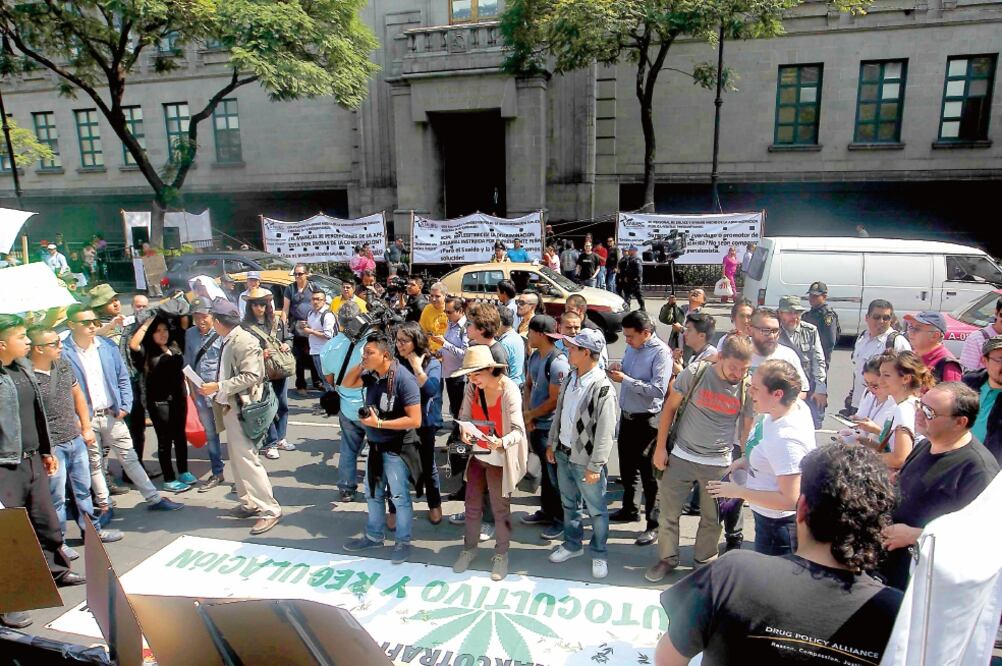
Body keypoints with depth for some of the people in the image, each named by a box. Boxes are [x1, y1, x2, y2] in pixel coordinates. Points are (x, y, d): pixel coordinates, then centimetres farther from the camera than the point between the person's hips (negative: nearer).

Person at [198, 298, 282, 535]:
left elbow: (250, 376, -23)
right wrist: (216, 389, 9)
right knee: (237, 459, 16)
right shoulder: (228, 341, 9)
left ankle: (269, 509, -2)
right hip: (230, 407, 10)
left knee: (247, 459, -9)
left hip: (242, 409, -10)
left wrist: (218, 387, -21)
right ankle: (248, 503, 28)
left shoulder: (245, 342, -18)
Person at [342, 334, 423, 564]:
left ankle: (403, 542, 25)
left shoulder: (403, 378, -24)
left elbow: (415, 420, -25)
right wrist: (360, 365, -5)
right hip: (376, 446, 8)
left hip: (397, 449, -7)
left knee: (399, 497, 8)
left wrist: (378, 423, -24)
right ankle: (374, 536, 39)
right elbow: (347, 384, 14)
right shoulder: (372, 374, -3)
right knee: (373, 494, 21)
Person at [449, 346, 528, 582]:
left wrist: (501, 442, -45)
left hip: (499, 458, -4)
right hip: (476, 454, 5)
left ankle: (501, 554, 32)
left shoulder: (509, 390, -23)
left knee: (500, 508, 11)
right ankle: (469, 548, 39)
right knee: (472, 504, 17)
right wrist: (464, 431, -25)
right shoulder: (472, 387, -10)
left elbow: (518, 430, -26)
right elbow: (465, 415, -3)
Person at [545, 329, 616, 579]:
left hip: (586, 460, -7)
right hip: (563, 454, 7)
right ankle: (572, 544, 41)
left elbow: (605, 431, -20)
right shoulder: (570, 379, 3)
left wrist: (595, 466, -19)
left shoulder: (602, 387, -21)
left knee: (596, 510, 11)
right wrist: (552, 443, 14)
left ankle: (599, 554, 29)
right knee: (569, 503, 22)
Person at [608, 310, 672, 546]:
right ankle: (628, 509, 40)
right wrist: (617, 371, -5)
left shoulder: (661, 352, -17)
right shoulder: (631, 348, 4)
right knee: (626, 467, 21)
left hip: (647, 420, -8)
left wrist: (625, 379, -23)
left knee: (648, 473, 2)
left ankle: (653, 524, 14)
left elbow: (658, 389, -25)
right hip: (627, 415, 8)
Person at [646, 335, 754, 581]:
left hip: (718, 463, 1)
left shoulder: (748, 388, -9)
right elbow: (670, 407, -2)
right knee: (668, 512, 9)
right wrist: (660, 447, -3)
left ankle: (703, 561, 36)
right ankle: (667, 559, 30)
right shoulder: (695, 373, -12)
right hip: (681, 457, 0)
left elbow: (748, 428, 4)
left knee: (712, 518, 14)